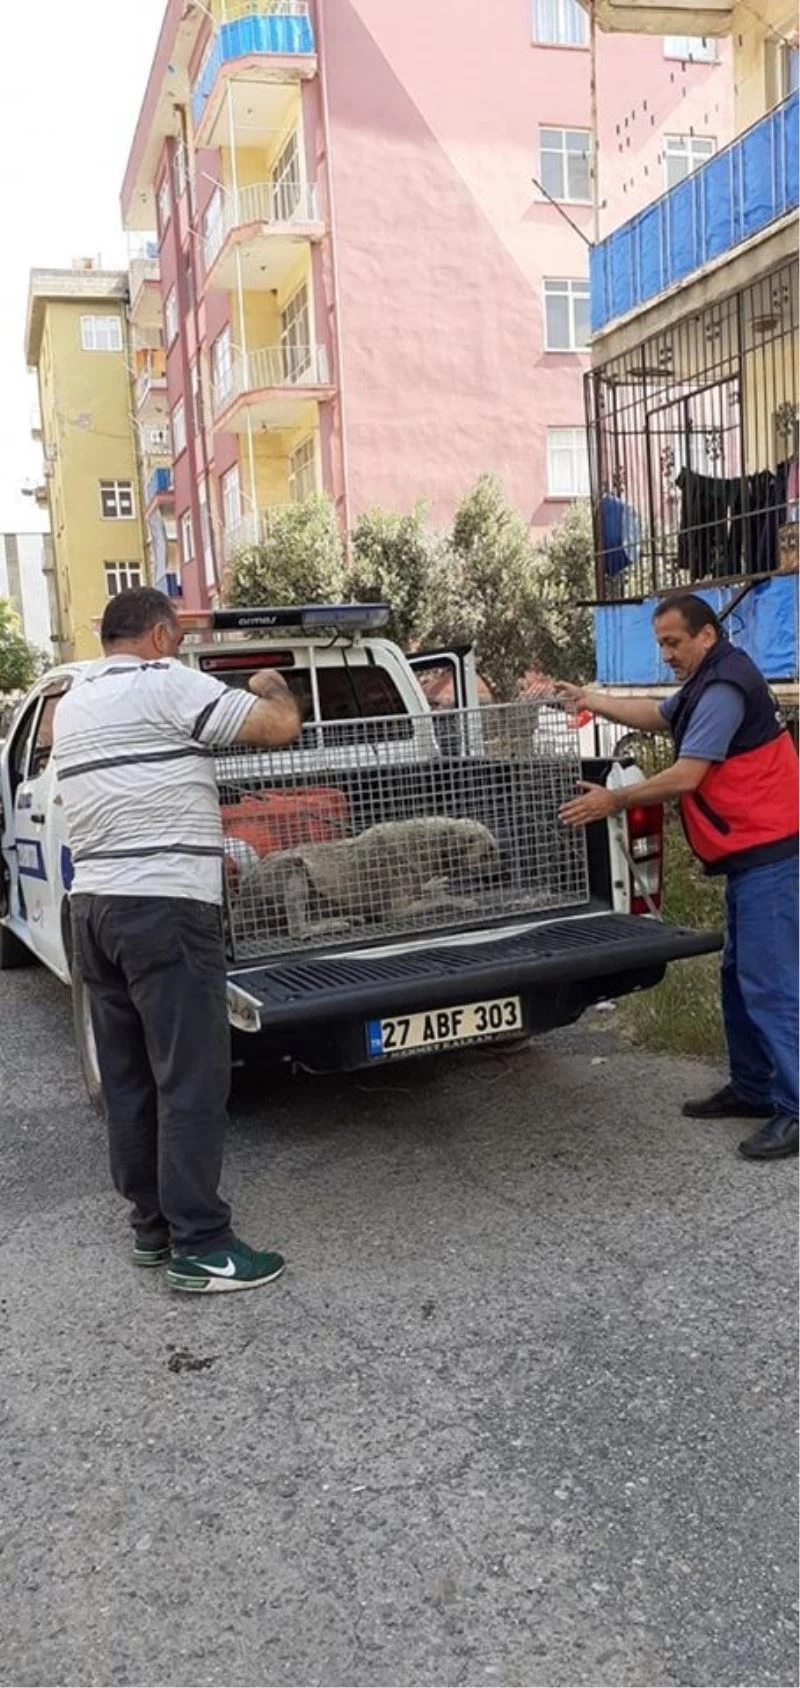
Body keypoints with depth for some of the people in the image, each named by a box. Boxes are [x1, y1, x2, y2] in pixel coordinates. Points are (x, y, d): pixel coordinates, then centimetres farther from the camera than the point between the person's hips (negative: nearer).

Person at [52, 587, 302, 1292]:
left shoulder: (72, 704, 18)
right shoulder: (167, 684, -8)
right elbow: (281, 726, -10)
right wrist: (271, 685, 12)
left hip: (93, 903, 9)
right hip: (163, 907, -9)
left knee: (128, 1076, 13)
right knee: (192, 1078, -3)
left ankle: (151, 1224, 23)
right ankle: (200, 1247, 2)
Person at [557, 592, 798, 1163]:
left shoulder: (725, 687, -16)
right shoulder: (710, 683, 17)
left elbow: (685, 777, -19)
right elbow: (657, 717, 28)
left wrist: (614, 801, -10)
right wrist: (590, 700, 19)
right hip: (750, 854, 11)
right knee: (740, 977, 15)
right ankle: (752, 1088, 23)